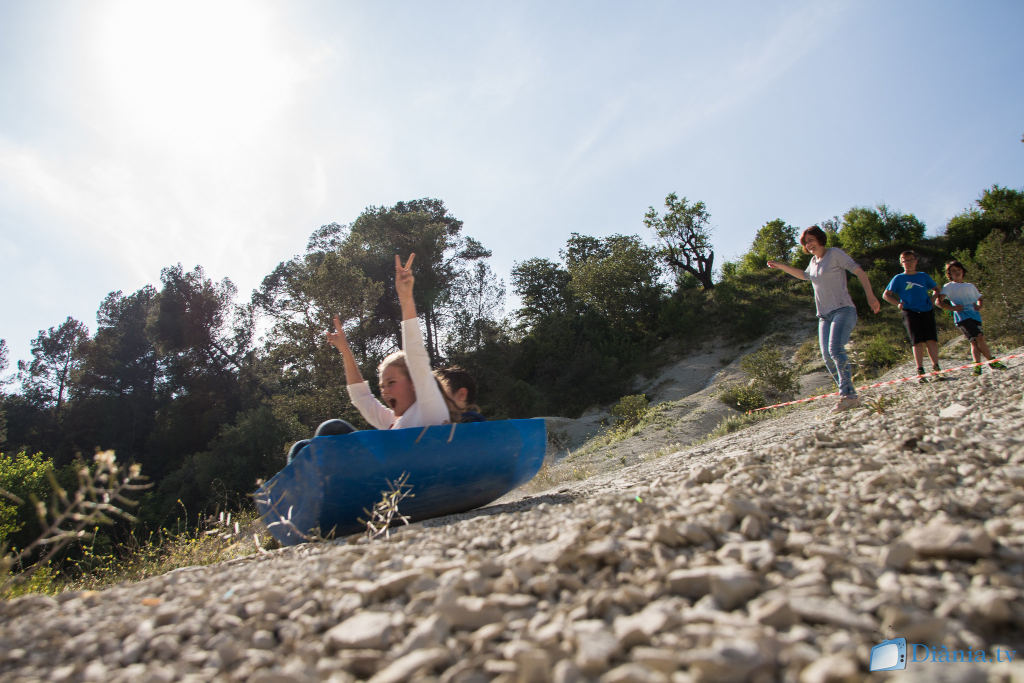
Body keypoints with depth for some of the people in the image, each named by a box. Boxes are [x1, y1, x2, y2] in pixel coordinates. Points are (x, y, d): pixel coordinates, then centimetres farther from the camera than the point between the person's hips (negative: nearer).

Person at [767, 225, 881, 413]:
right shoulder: (814, 260, 19)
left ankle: (848, 395, -29)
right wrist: (781, 266, 37)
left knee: (836, 349, -26)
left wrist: (870, 296, -18)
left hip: (843, 310, -7)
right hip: (824, 316, 7)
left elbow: (859, 272, -6)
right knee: (827, 357, -3)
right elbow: (804, 275, 41)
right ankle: (849, 396, 3)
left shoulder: (835, 253, -1)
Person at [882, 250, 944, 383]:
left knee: (931, 339, -7)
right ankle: (920, 372, -8)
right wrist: (898, 304, -4)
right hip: (910, 312, -2)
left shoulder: (924, 276, 14)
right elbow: (886, 295, 9)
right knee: (918, 341, -10)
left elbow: (936, 289, 24)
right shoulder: (898, 278, 8)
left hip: (927, 311, 2)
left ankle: (936, 368, 2)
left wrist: (933, 299, 5)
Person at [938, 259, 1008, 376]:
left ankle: (977, 365, -7)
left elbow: (979, 298, 34)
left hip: (975, 315, 5)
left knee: (975, 341, -6)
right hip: (962, 316, -5)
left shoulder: (970, 286, 26)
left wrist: (979, 306, 12)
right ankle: (992, 361, -8)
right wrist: (952, 308, -13)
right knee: (979, 338, -16)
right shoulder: (948, 287, 9)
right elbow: (939, 302, -1)